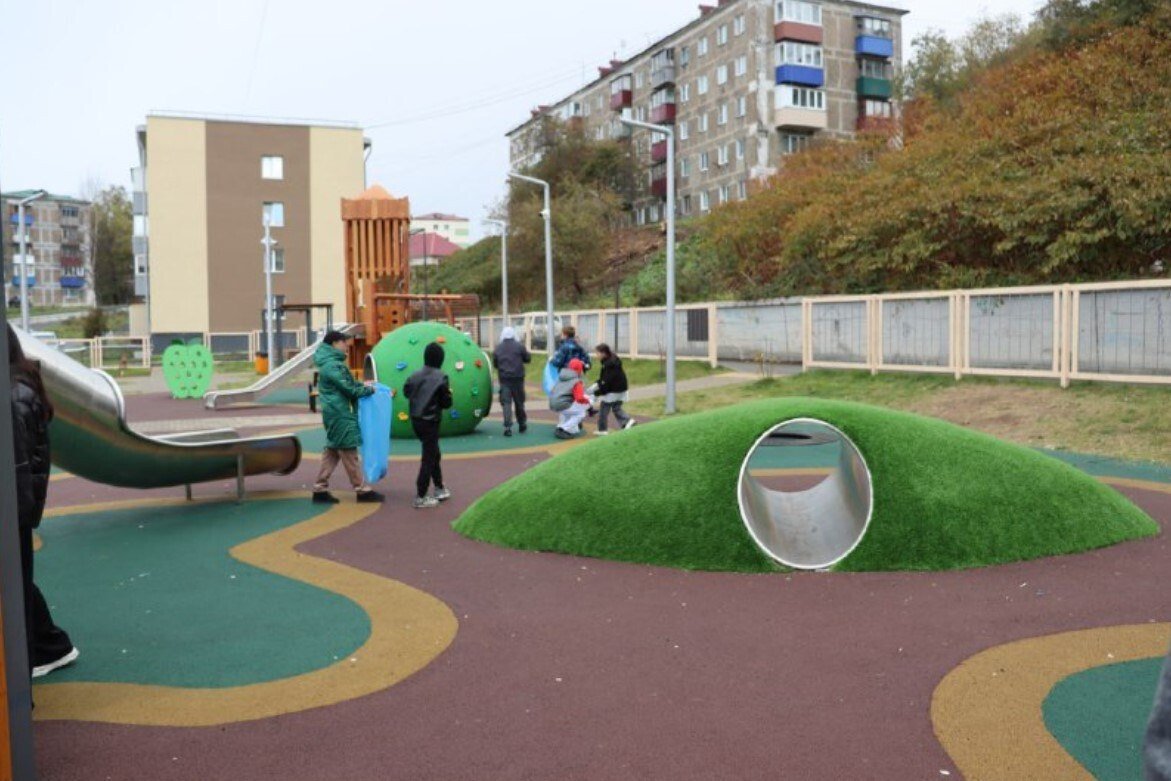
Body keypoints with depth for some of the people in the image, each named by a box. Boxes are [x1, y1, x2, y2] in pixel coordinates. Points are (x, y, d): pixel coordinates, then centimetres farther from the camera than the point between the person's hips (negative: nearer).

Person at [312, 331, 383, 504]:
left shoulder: (331, 363, 17)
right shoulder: (332, 365, -16)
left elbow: (346, 383, 22)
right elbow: (348, 389, -17)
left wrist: (362, 385, 9)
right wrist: (368, 390, -4)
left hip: (335, 413, 10)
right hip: (339, 413, -10)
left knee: (333, 451, 11)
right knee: (349, 452, -5)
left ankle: (320, 489, 12)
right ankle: (362, 490, 0)